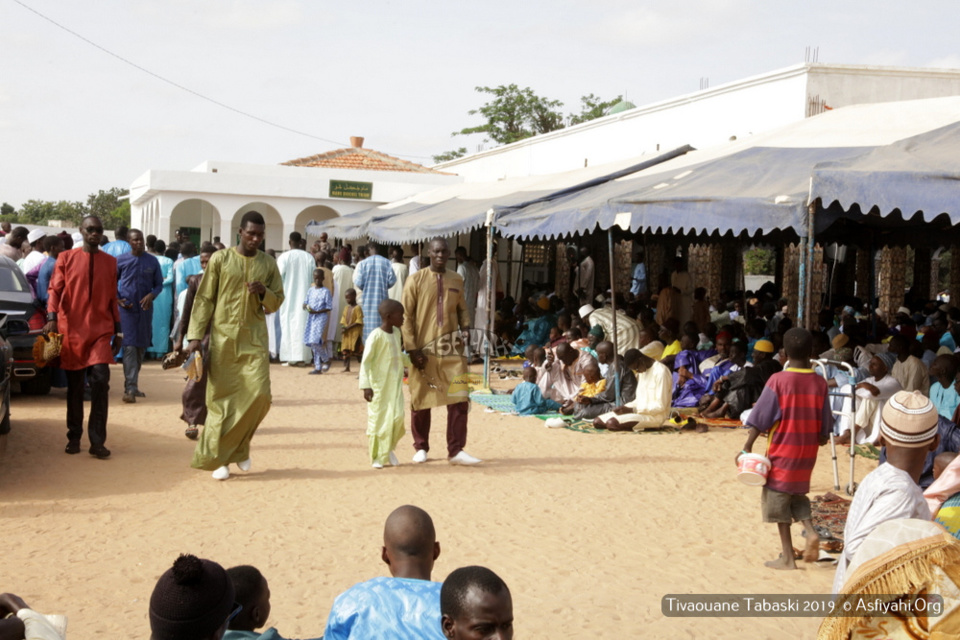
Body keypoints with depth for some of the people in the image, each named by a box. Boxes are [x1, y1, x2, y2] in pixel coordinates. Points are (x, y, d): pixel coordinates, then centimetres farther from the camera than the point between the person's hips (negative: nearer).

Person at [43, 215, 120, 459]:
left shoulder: (110, 262, 9)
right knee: (74, 386, 7)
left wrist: (117, 331, 13)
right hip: (71, 329, 0)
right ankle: (74, 437, 20)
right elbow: (55, 290, -1)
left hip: (100, 330, 0)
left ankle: (97, 441, -7)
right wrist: (51, 318, -17)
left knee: (100, 381, -13)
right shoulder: (66, 258, 4)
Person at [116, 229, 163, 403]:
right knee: (130, 346, -11)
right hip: (127, 309, -3)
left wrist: (151, 295, -13)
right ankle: (130, 388, -14)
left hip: (145, 309, 3)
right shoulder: (121, 260, -1)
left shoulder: (152, 261, 3)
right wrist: (117, 299, -8)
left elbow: (159, 284, 7)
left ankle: (133, 384, 24)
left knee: (141, 347, 11)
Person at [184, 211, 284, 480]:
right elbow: (204, 299, 1)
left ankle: (238, 447, 13)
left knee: (259, 394, -9)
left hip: (254, 338, 2)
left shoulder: (268, 264, 8)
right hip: (223, 337, -2)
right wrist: (195, 335, -6)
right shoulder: (220, 259, 1)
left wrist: (263, 293, -10)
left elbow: (277, 302, 12)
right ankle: (217, 458, 9)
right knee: (221, 397, 0)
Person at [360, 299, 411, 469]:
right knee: (378, 419, 0)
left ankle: (388, 448, 18)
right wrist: (365, 386, -21)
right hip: (379, 385, -6)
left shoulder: (396, 333, 8)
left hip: (395, 384, 6)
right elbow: (365, 361, -17)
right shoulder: (376, 336, -15)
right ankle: (376, 457, 12)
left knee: (397, 416, -3)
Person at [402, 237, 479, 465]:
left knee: (459, 399, -4)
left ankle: (456, 450, 0)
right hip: (424, 349, -3)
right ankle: (421, 447, 22)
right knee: (421, 399, 7)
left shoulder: (457, 280, 10)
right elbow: (406, 316, -3)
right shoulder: (416, 280, -2)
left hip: (452, 348, 3)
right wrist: (412, 348, -10)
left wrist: (465, 326, -3)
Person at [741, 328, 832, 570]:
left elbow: (760, 419, -13)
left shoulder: (778, 380, -13)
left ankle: (787, 557, 7)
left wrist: (747, 447, -9)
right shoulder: (819, 383, -1)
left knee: (777, 499, 6)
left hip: (782, 451, -4)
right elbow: (824, 426, 6)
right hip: (807, 452, 4)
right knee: (798, 495, 23)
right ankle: (811, 532, -1)